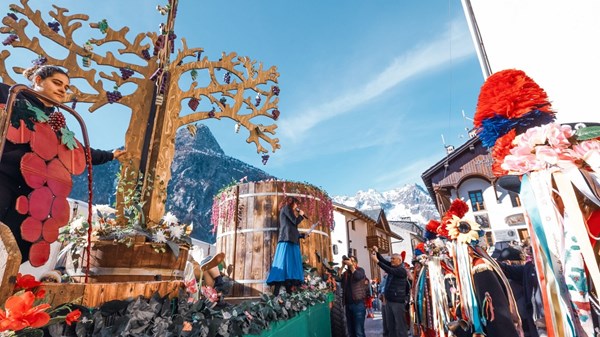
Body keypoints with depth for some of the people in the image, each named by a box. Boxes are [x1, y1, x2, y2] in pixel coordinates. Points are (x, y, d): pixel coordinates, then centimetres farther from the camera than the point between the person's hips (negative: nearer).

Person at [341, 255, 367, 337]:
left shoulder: (360, 270, 0)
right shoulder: (345, 273, 13)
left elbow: (358, 276, -21)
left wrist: (351, 265, -23)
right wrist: (342, 266, -9)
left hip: (358, 304, -5)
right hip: (348, 304, 5)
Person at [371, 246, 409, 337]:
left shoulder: (402, 270, -12)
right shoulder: (392, 266, 12)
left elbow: (389, 270, -26)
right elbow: (384, 261, 5)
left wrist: (377, 261, -29)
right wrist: (377, 252, -11)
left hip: (398, 301, -8)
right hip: (389, 300, 8)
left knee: (400, 325, -1)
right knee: (390, 324, 13)